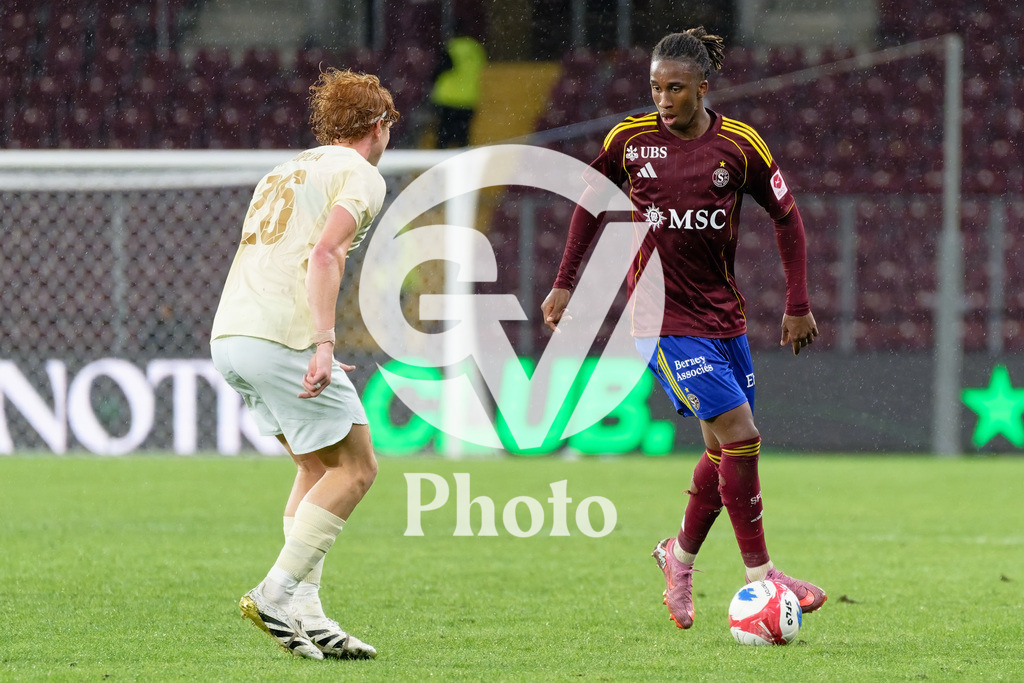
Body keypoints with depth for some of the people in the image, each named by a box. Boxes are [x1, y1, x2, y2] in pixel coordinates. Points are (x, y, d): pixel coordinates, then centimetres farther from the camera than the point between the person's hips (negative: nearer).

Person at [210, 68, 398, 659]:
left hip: (229, 335, 9)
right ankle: (278, 592, -10)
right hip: (283, 337, -9)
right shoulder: (360, 175, 0)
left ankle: (305, 611, 6)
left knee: (319, 467, 16)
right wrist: (324, 344, -22)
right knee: (355, 467, -1)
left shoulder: (285, 172, 26)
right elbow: (324, 254, -16)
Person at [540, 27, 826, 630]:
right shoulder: (631, 139, -5)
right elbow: (591, 202, 11)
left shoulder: (739, 145, -3)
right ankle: (760, 574, -7)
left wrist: (798, 305, 5)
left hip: (724, 314, 4)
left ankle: (681, 555, 32)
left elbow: (786, 216, 7)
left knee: (727, 449, 8)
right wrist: (564, 283, 10)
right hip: (664, 316, -4)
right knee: (740, 437, -14)